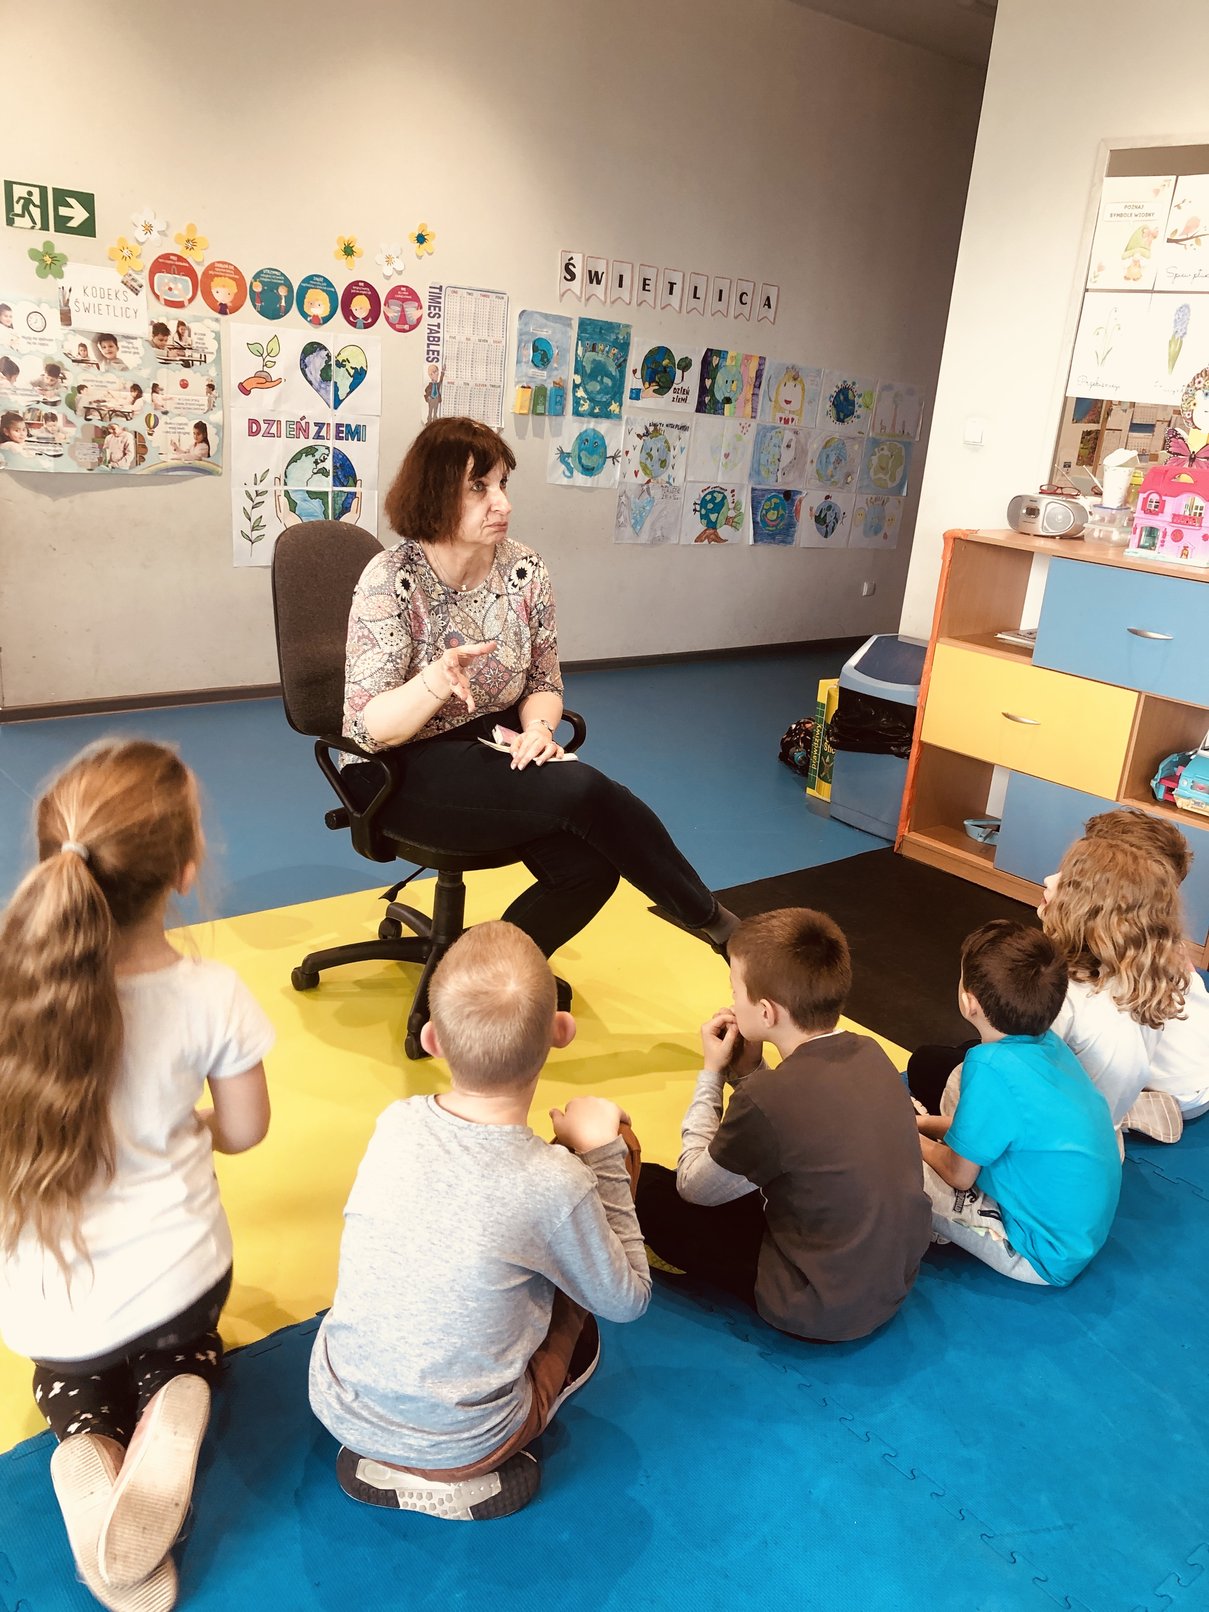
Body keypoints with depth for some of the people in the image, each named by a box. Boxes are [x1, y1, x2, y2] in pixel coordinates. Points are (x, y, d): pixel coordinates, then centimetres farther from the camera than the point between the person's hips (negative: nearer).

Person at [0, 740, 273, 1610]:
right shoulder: (212, 994, -23)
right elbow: (245, 1130, -6)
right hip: (175, 1275, -1)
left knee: (72, 1375, 35)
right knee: (182, 1347, 34)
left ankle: (89, 1447, 2)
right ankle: (171, 1413, 0)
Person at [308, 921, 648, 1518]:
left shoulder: (394, 1123, -14)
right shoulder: (555, 1186, -27)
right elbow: (627, 1301, -7)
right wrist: (603, 1155, -6)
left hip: (336, 1406, 4)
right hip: (456, 1446, -4)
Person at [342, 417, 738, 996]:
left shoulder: (524, 570, -1)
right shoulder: (391, 581, -15)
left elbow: (544, 685, 8)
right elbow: (369, 727, -18)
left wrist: (538, 728, -15)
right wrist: (437, 681, -37)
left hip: (495, 748, 5)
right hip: (407, 773, -5)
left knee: (588, 864, -23)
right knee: (581, 790, -28)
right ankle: (705, 915, -7)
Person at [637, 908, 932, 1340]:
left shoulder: (767, 1099, -29)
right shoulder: (870, 1054, -8)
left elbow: (693, 1187, -11)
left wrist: (712, 1074, -3)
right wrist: (749, 1070, -3)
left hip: (820, 1311, -7)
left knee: (645, 1185, 2)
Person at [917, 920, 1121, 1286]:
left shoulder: (992, 1067, -32)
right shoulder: (1048, 1041, -8)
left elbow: (959, 1174, -18)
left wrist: (914, 1141, 1)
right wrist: (926, 1124, 12)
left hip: (1047, 1258, -8)